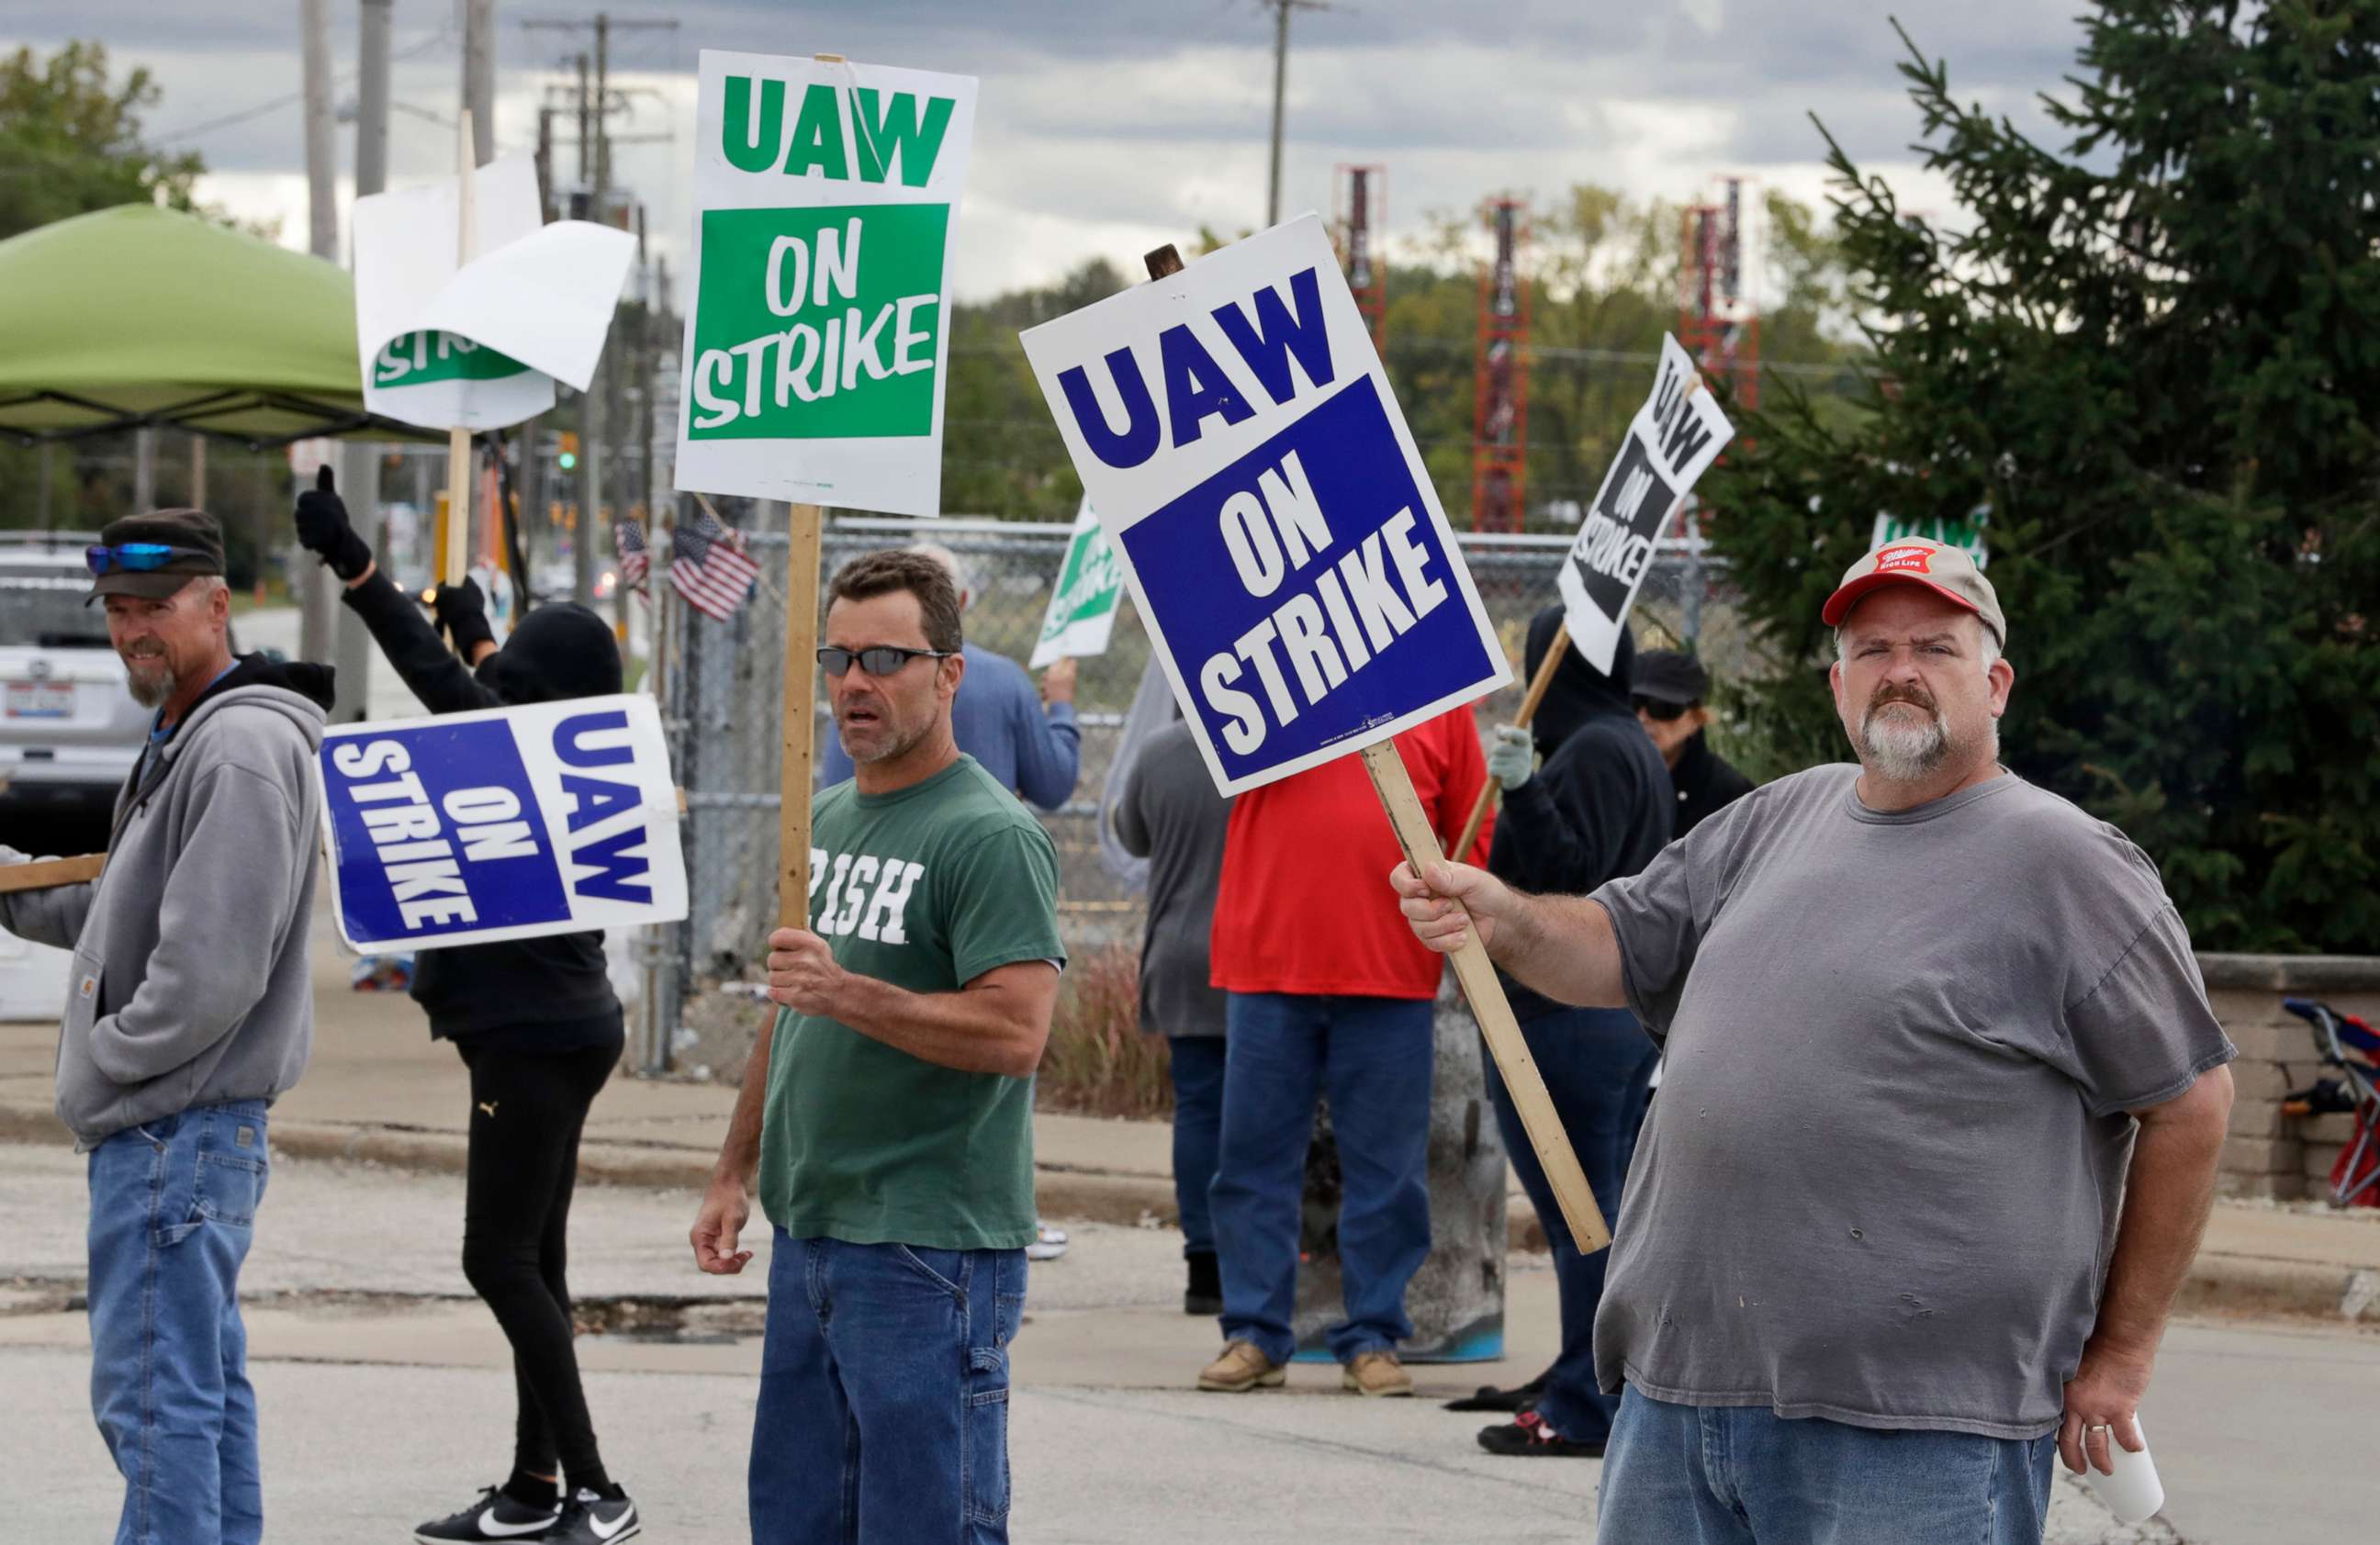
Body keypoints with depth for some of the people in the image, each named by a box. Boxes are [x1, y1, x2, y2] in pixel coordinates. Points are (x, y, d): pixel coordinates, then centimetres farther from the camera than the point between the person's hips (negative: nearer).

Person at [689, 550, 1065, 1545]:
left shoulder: (991, 837, -11)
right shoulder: (825, 821, 16)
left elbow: (1016, 1031, -21)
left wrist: (847, 994, -28)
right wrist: (734, 1173, 20)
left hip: (930, 1249, -9)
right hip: (809, 1237, 9)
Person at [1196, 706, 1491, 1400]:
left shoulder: (1440, 694, 7)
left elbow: (1476, 840, 9)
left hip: (1391, 972, 0)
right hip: (1268, 962, 0)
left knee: (1387, 1164, 4)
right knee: (1255, 1156, 4)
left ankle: (1373, 1339, 13)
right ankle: (1255, 1335, 12)